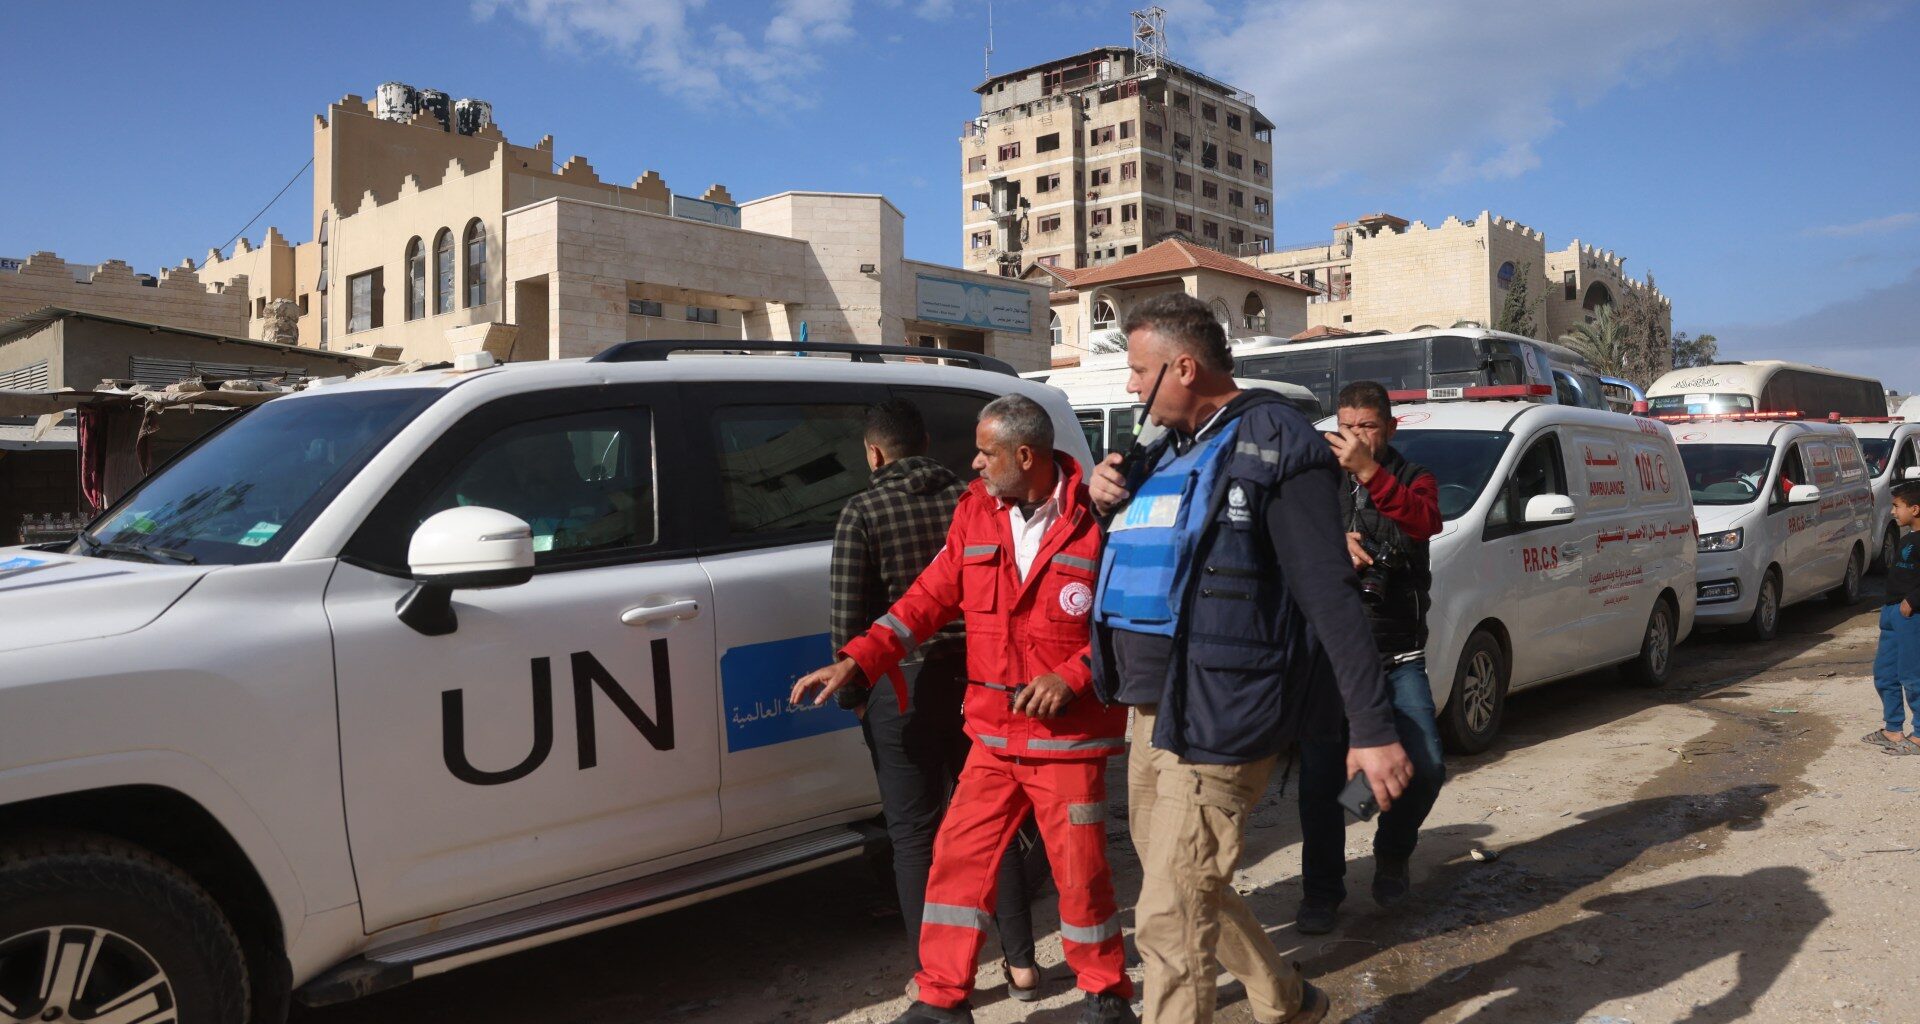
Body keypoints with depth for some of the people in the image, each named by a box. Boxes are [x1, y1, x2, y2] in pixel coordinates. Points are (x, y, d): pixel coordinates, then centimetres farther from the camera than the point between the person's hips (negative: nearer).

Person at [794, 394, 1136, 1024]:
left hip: (1068, 737, -4)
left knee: (1080, 871, 5)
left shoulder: (1095, 521, -12)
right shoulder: (976, 511, 3)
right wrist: (857, 661, -4)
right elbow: (929, 598, 4)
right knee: (958, 858, 8)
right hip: (994, 736, 5)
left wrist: (1072, 677, -17)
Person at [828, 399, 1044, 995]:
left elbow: (849, 616, -9)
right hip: (975, 679, 4)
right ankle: (1021, 962, 21)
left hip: (902, 688, -3)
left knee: (914, 835, 7)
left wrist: (852, 691, 2)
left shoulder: (863, 513, -7)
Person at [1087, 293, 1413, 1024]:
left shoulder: (1272, 447, -11)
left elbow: (1330, 596, -15)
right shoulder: (1169, 451, 14)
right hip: (1153, 714, 9)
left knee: (1168, 920, -5)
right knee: (1190, 890, 22)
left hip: (1214, 722, -9)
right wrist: (1109, 501, 5)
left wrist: (1373, 729, -18)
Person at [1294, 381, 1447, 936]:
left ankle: (1391, 857, 22)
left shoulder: (1413, 479, 5)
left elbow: (1422, 522, -18)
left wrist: (1369, 471, -35)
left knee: (1426, 769, -8)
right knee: (1320, 779, -1)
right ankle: (1322, 890, 17)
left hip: (1398, 654, 0)